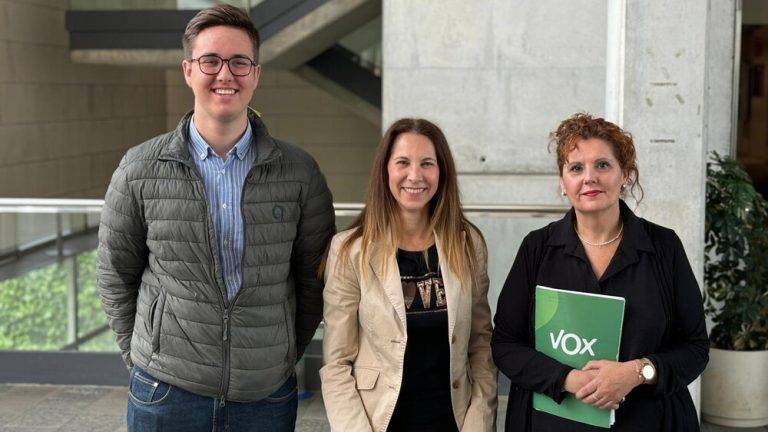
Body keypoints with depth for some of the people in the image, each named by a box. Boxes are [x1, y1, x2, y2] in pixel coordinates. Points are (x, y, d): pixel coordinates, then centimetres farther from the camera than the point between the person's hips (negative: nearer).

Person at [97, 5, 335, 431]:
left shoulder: (299, 172, -2)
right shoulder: (139, 170, -3)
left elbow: (314, 279, 6)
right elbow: (117, 279, 5)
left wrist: (285, 356, 6)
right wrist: (144, 359, 4)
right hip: (166, 393, 0)